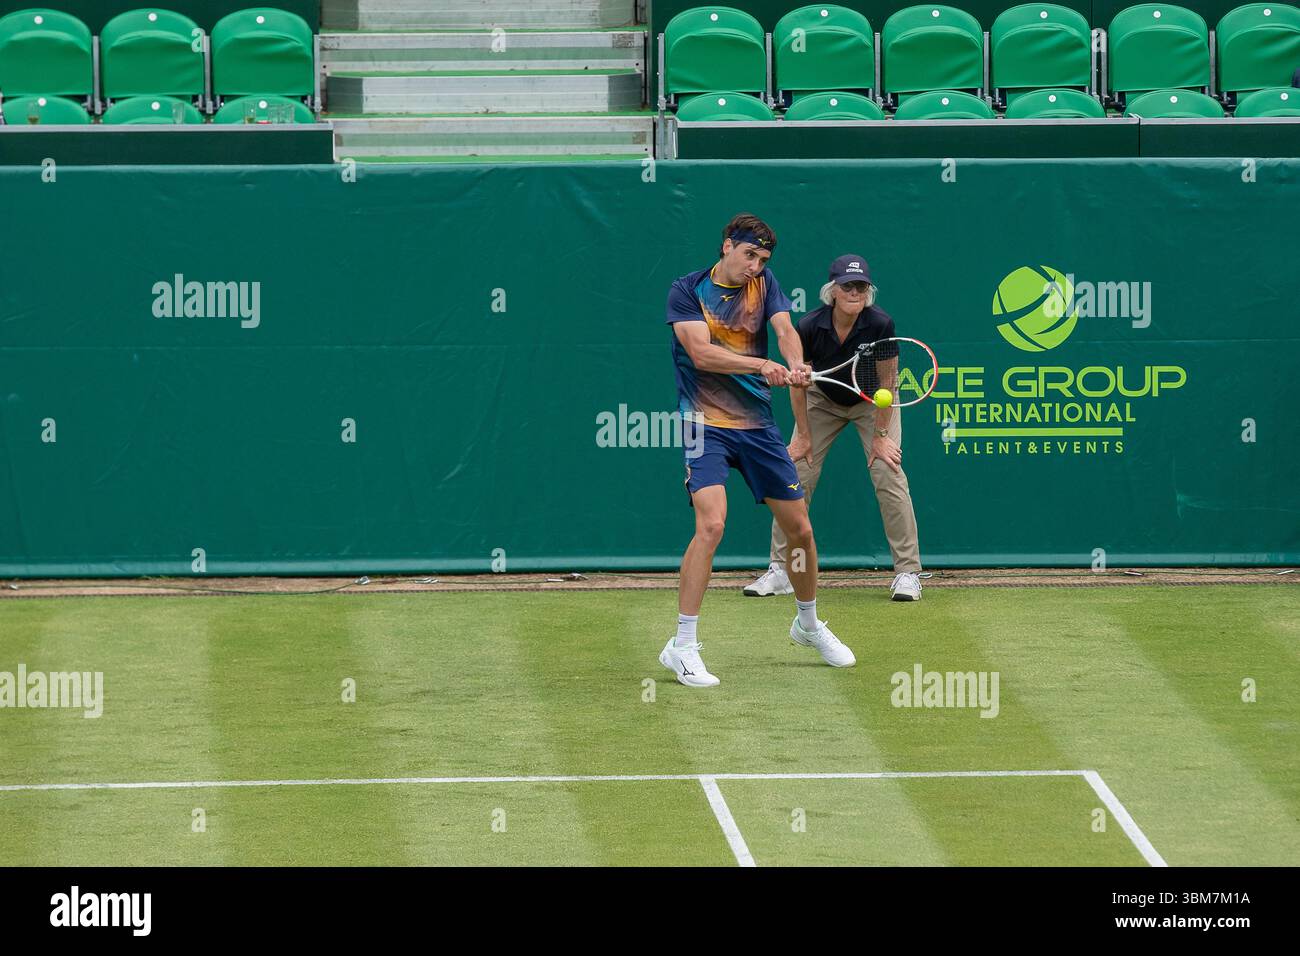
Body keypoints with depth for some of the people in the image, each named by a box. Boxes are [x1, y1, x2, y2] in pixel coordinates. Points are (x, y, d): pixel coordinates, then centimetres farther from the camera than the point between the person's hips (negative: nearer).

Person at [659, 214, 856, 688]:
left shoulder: (764, 284, 7)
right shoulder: (688, 291, -6)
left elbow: (785, 329, -10)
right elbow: (701, 352, -19)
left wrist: (796, 365, -32)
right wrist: (761, 365, -31)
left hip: (758, 426, 5)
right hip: (706, 423, -5)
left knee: (800, 529, 11)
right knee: (711, 523, -24)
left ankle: (808, 623, 37)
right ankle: (682, 646, -18)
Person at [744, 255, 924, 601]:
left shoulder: (881, 325, -31)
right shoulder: (810, 327, -27)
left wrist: (880, 435, -17)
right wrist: (804, 434, -8)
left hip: (873, 402, -2)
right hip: (823, 400, 2)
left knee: (888, 476, -15)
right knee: (796, 477, -6)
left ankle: (908, 573, -7)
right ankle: (780, 571, 3)